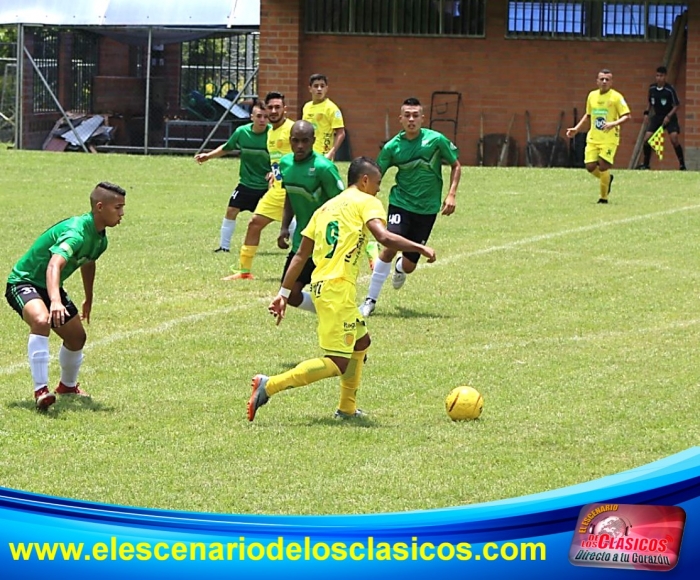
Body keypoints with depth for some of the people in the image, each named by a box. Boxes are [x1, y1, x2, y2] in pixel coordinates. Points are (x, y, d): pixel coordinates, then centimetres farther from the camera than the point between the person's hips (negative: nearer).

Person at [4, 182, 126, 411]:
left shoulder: (100, 239, -1)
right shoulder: (76, 233, -32)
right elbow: (54, 265, -49)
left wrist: (89, 299, 35)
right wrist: (55, 301, -65)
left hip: (50, 288, 10)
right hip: (23, 282, -10)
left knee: (77, 337, 15)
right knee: (41, 320, -38)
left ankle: (68, 385, 44)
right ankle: (41, 390, -40)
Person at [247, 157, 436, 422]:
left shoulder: (326, 208, 21)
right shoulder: (366, 202, 1)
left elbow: (300, 255, 20)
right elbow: (384, 237, -17)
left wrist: (283, 294, 22)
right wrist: (420, 248, -8)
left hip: (321, 287, 9)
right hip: (338, 288, -9)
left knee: (361, 342, 26)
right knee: (337, 363, -10)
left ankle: (347, 408, 28)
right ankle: (269, 385, -18)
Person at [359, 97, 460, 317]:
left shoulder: (436, 140, -9)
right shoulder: (392, 147, -7)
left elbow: (456, 165, 5)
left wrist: (451, 195, -6)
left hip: (427, 209, 1)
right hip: (401, 202, 0)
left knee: (409, 265, 3)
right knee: (390, 247, -23)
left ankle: (399, 268, 45)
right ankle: (370, 300, -9)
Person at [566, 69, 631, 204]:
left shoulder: (616, 97, -7)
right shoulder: (592, 95, 10)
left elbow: (627, 116, -10)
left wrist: (614, 123, -27)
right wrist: (576, 129, 17)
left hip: (609, 139, -5)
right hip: (593, 138, 5)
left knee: (603, 167, -13)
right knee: (590, 166, -4)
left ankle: (604, 197, 3)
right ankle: (608, 178, 28)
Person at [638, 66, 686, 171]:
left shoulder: (670, 90, -16)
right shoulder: (652, 88, -1)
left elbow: (677, 105, -11)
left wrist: (669, 116, -20)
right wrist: (647, 112, 5)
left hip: (669, 117, -5)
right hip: (657, 117, 5)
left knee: (674, 139, -20)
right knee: (647, 139, -6)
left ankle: (682, 165, -9)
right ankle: (646, 164, 10)